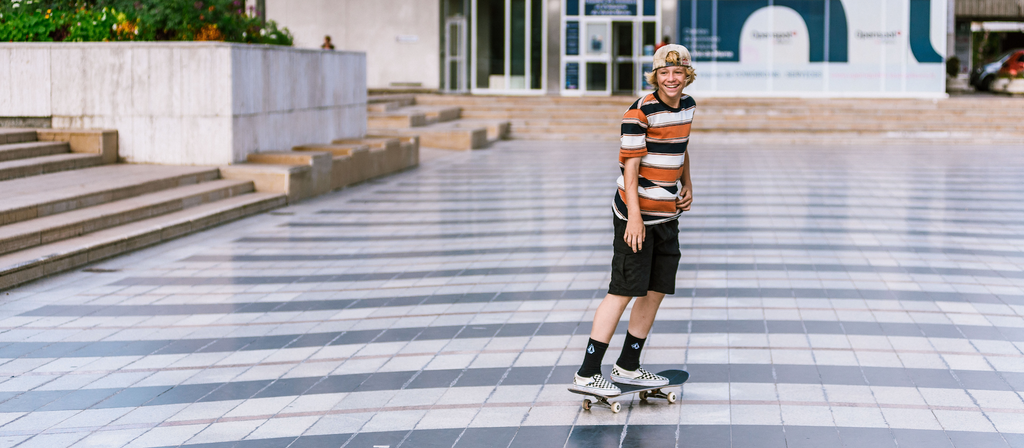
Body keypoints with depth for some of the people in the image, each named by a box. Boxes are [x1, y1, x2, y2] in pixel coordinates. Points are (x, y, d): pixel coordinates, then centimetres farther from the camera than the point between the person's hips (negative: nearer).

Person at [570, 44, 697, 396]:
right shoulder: (641, 111, -15)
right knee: (623, 291, -10)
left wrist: (687, 185, 14)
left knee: (657, 290, 10)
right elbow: (630, 164, -17)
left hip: (668, 215, 8)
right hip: (638, 213, -8)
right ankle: (586, 374, -7)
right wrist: (634, 217, -21)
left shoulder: (687, 106, 9)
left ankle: (627, 367, 22)